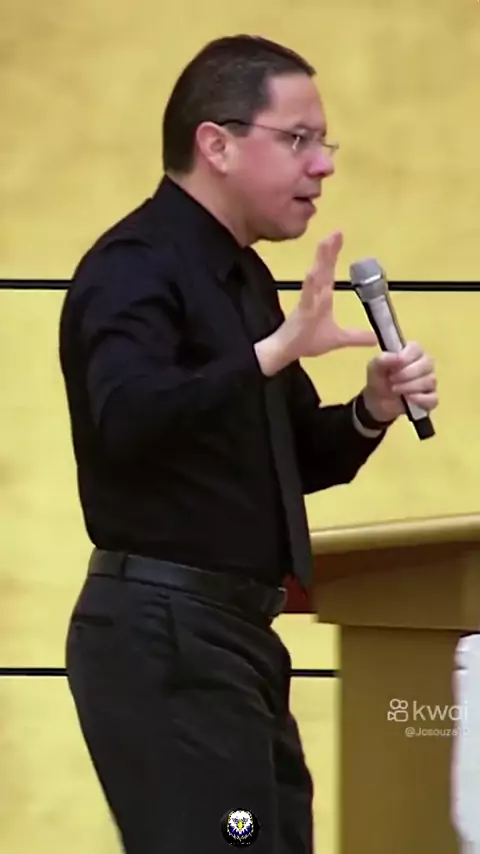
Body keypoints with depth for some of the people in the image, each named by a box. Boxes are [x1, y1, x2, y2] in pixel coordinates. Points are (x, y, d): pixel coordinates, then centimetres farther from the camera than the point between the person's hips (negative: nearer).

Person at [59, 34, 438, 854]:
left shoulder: (241, 276, 16)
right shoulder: (137, 266, -13)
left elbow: (289, 460, 23)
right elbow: (125, 418, -32)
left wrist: (371, 412, 4)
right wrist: (272, 352, -35)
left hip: (230, 632, 10)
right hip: (161, 633, -10)